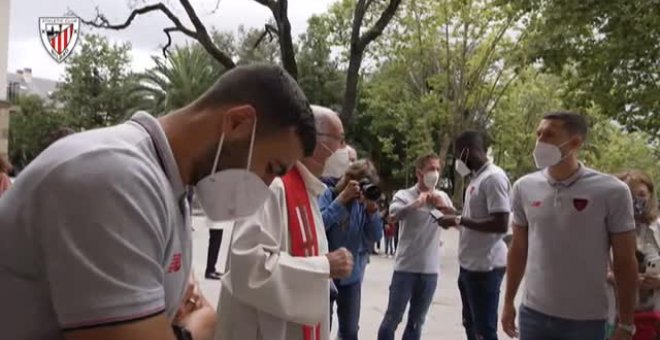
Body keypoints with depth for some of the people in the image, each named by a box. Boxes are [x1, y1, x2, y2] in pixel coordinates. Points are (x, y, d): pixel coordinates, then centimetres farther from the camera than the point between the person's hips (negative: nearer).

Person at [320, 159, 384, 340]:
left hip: (352, 275, 3)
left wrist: (372, 209, -19)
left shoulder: (365, 202, 0)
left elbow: (375, 236, -5)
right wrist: (342, 199, -25)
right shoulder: (328, 194, -10)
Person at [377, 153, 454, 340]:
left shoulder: (442, 197, 7)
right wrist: (418, 202, -39)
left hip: (430, 270, 4)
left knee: (416, 322, 13)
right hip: (406, 268, -4)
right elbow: (394, 213, -25)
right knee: (392, 319, 3)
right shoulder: (404, 195, -5)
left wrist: (444, 207, -17)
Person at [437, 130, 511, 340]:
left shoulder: (494, 177, -16)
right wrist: (454, 217, 10)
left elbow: (501, 224, -24)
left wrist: (459, 220, -21)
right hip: (470, 265, 10)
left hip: (485, 267, -10)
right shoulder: (476, 178, 14)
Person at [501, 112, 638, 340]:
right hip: (533, 314, 3)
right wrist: (508, 302, 10)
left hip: (586, 320, -3)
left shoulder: (612, 192, -11)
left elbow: (625, 262, -5)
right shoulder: (524, 188, -1)